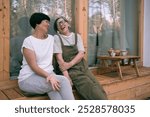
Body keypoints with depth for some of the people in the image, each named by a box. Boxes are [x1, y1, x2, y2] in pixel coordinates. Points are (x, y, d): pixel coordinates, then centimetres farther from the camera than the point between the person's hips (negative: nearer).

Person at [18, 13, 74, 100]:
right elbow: (33, 66, -16)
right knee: (63, 81, -27)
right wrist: (49, 76, -31)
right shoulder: (28, 41, -8)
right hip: (29, 79, -5)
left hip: (48, 75, 5)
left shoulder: (51, 38, 11)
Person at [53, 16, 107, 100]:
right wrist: (66, 75, -21)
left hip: (81, 66, 4)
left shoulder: (77, 36, 14)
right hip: (69, 70, -3)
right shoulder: (56, 38, 4)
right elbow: (59, 58, -7)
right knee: (89, 87, -26)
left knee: (98, 89, -19)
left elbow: (81, 54, 1)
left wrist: (70, 64, -18)